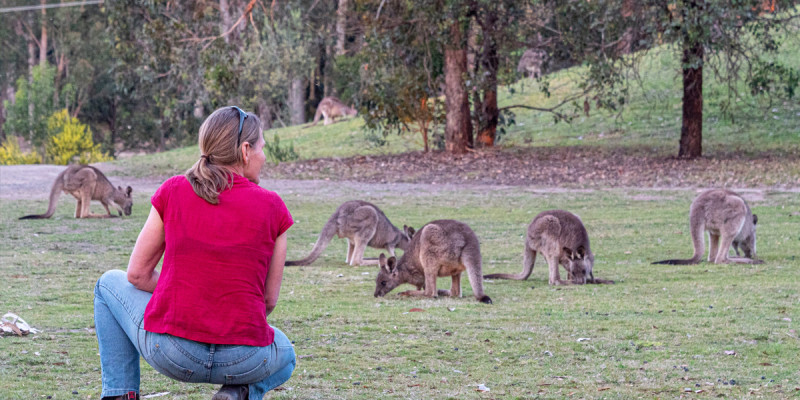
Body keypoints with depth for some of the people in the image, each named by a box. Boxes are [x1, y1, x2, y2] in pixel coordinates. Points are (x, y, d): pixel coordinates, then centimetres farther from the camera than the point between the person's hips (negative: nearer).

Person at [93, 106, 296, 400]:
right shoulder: (272, 207, 0)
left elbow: (137, 274, 8)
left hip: (168, 352, 1)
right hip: (244, 361, -1)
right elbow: (269, 300, 7)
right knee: (285, 356, 37)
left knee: (110, 284, 30)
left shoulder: (173, 191, 1)